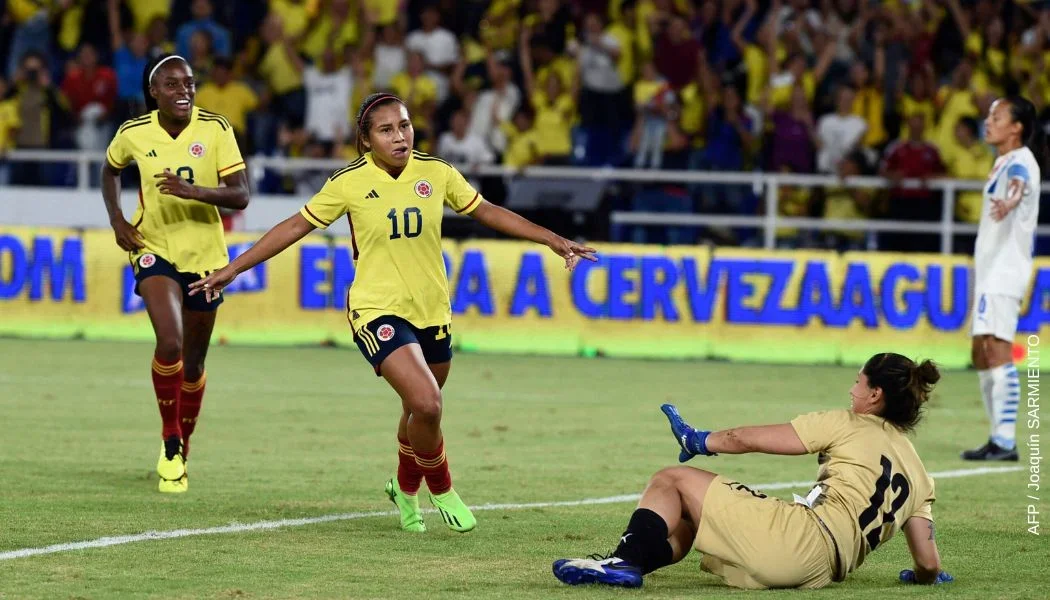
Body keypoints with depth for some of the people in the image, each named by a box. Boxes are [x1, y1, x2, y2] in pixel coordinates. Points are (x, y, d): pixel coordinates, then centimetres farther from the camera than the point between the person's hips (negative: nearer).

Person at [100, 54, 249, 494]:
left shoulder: (215, 129, -11)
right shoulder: (134, 134, -7)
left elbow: (240, 195, -14)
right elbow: (110, 170, 15)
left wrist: (193, 191, -30)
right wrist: (116, 218, -1)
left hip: (205, 255, 1)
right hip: (155, 250, -1)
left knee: (193, 363, 11)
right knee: (170, 343, -24)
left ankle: (181, 450, 33)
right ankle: (170, 441, -4)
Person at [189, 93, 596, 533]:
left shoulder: (436, 174, -1)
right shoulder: (349, 183, -9)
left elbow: (487, 212, 11)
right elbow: (295, 226, -2)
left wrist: (554, 241, 10)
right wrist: (232, 269, -2)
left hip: (432, 311, 4)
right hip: (378, 311, -4)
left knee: (421, 411, 16)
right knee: (426, 403, -22)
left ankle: (405, 490, 45)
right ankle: (441, 490, 4)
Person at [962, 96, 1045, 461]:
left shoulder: (1020, 162, -14)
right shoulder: (1004, 162, 16)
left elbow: (1018, 183, -38)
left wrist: (1009, 201, -58)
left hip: (1004, 274, -10)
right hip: (989, 271, 10)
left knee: (997, 352, -16)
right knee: (982, 356, 11)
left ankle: (1006, 442, -20)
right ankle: (998, 439, 16)